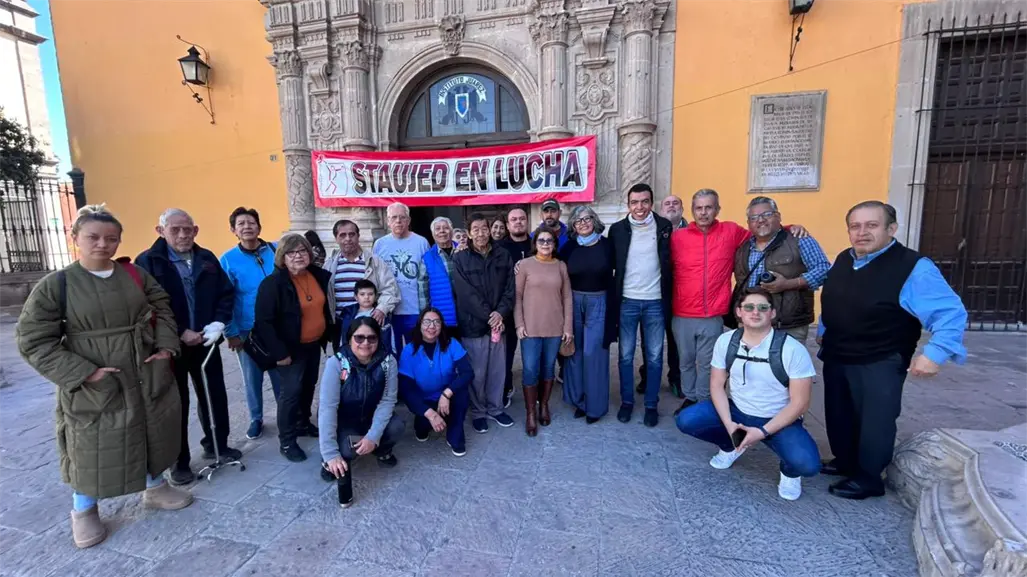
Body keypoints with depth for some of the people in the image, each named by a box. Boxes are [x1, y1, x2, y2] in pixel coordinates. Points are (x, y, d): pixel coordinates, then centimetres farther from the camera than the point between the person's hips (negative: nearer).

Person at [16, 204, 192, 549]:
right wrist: (84, 372, -18)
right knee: (93, 448, 10)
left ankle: (155, 489, 41)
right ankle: (83, 512, 36)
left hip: (148, 378, 4)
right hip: (93, 388, -3)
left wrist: (166, 347, -4)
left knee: (153, 434, 17)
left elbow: (162, 309, 9)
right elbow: (33, 341, -10)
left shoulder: (136, 275, 0)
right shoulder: (54, 285, -10)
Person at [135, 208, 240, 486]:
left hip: (205, 341, 4)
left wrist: (219, 323, -9)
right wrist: (180, 333, -18)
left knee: (215, 396, 13)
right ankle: (179, 461, 22)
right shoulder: (147, 262, -8)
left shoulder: (207, 259, 5)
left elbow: (226, 293, 6)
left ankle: (217, 444, 33)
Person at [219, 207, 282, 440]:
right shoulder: (228, 260, -6)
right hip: (247, 331, 0)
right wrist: (231, 333, -5)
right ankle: (256, 419, 32)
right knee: (252, 378, 13)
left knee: (281, 374, 11)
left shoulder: (276, 250, -2)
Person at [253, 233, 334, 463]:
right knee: (292, 390, -6)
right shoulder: (273, 283, -18)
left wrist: (328, 335, 10)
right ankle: (286, 441, 9)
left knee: (309, 386, 18)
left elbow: (325, 306, 14)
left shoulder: (319, 275, -1)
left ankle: (303, 423, 38)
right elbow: (264, 321, -19)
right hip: (291, 348, -6)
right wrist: (279, 352, -20)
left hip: (314, 344, 6)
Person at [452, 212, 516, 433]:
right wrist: (488, 317, -15)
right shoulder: (460, 259, -4)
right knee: (477, 373, 6)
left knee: (497, 370, 12)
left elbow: (509, 289, 2)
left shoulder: (503, 256, 6)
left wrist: (500, 312, -13)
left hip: (498, 322, 3)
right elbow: (467, 294, -11)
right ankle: (478, 412, 25)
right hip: (473, 325, -3)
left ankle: (495, 408, 30)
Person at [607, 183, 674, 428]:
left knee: (654, 356, 9)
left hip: (655, 301, 0)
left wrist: (668, 297, -3)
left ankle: (651, 405, 24)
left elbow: (670, 263, 3)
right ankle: (627, 401, 26)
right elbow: (611, 264, 3)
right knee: (626, 355, 10)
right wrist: (613, 296, 0)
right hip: (626, 301, 0)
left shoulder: (664, 227, -1)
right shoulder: (618, 229, -1)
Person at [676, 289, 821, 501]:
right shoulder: (726, 341, -9)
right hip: (737, 412, 3)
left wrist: (763, 432, -22)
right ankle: (731, 446, 15)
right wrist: (728, 423, -17)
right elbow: (717, 384, -2)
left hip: (778, 421, -3)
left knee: (806, 464, -31)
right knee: (685, 420, -17)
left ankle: (789, 472, 10)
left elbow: (799, 403, -15)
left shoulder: (793, 350, -19)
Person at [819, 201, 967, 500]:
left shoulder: (913, 267, -19)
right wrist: (823, 331, 20)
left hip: (879, 364, -6)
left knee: (874, 422, 6)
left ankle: (867, 478, 25)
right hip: (836, 357, 7)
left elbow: (951, 312, -19)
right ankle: (845, 462, 38)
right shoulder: (842, 260, 3)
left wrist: (934, 353, -27)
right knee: (838, 415, 18)